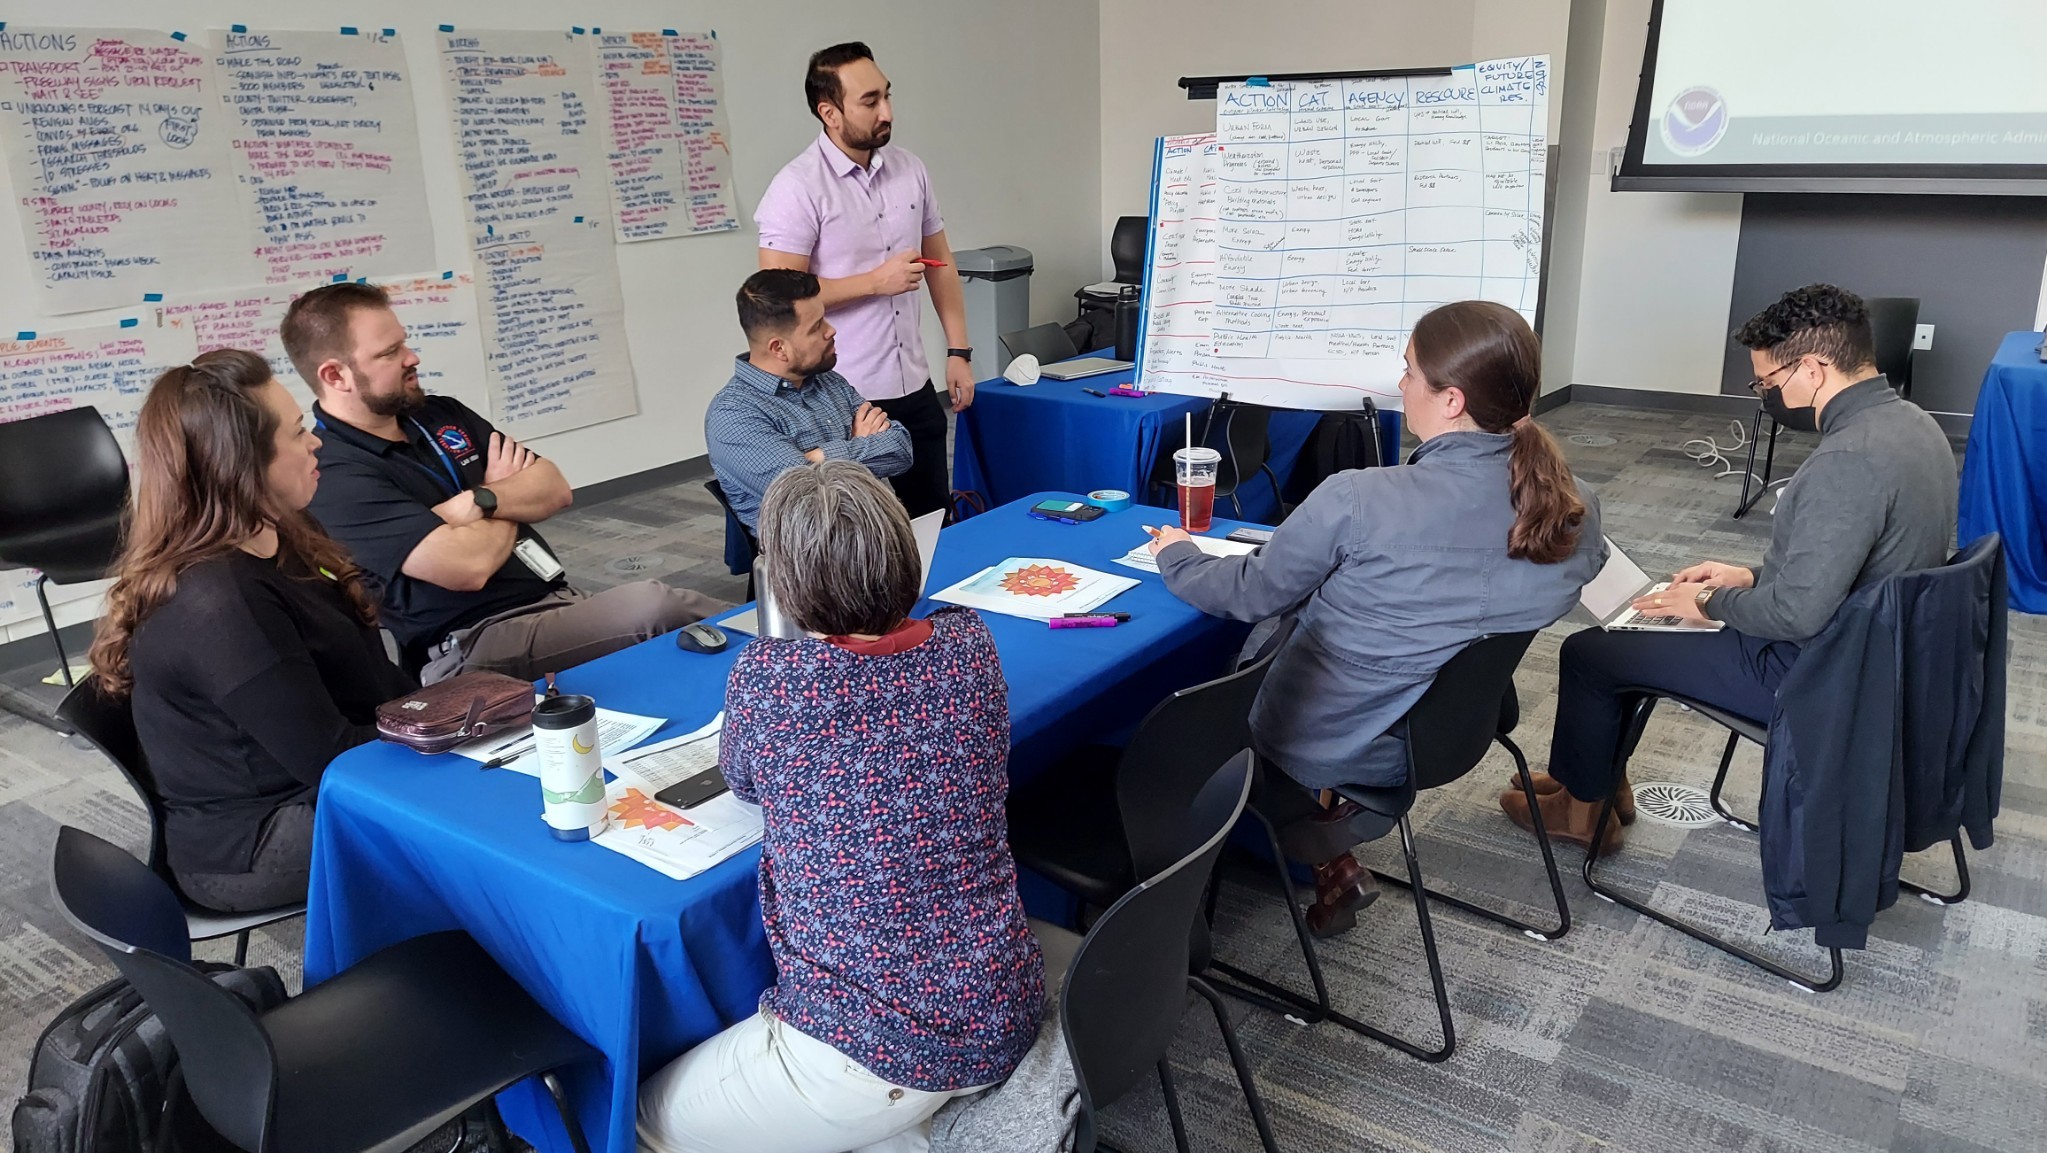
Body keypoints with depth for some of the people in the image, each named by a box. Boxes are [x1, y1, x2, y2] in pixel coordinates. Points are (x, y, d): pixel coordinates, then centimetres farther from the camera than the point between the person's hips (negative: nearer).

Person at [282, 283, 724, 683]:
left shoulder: (441, 414, 15)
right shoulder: (335, 479, -10)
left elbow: (555, 490, 9)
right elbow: (467, 566, -21)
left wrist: (480, 503, -12)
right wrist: (515, 502, 0)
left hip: (559, 603, 8)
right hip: (473, 648, -8)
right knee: (654, 607, -28)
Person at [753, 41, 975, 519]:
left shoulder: (910, 169, 6)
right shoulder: (798, 187, -12)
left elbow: (939, 261, 15)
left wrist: (958, 351, 9)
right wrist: (876, 282, -16)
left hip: (915, 388, 6)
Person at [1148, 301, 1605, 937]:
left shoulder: (1356, 499, -29)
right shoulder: (1576, 510, -13)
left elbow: (1252, 594, -13)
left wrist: (1177, 557, 8)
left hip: (1322, 743, -5)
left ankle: (1329, 859, 14)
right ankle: (1337, 837, 23)